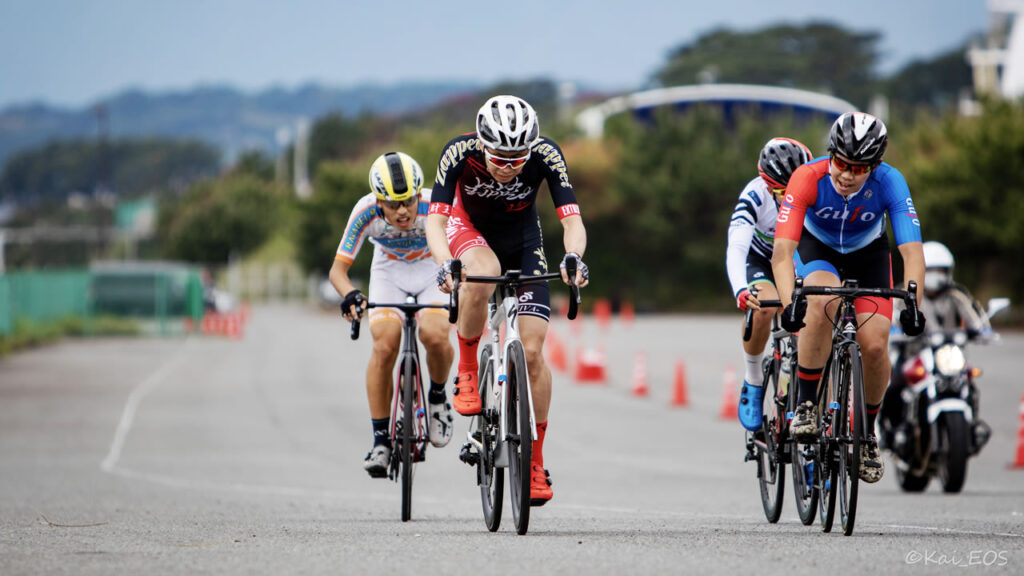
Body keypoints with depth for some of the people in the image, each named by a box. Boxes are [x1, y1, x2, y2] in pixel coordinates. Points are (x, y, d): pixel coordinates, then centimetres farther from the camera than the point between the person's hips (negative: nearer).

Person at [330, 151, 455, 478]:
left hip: (433, 268, -1)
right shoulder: (367, 212, -28)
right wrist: (350, 295, -46)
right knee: (385, 346, -22)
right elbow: (338, 268, -24)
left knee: (435, 336, -29)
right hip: (389, 272, 1)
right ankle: (381, 439, -11)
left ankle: (438, 397, 3)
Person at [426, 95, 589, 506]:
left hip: (522, 236, 1)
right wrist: (446, 264, -54)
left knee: (532, 351, -10)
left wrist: (574, 257, -53)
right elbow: (435, 221, -34)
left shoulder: (545, 155, -29)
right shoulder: (460, 153, -31)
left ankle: (535, 461, 3)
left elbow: (572, 221, -32)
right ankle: (467, 369, -15)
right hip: (469, 227, -1)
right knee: (482, 275, -39)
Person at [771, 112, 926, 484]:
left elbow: (912, 251, -35)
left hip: (868, 255, 1)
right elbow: (782, 250, -38)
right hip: (817, 248, -1)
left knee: (875, 345, -18)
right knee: (823, 302, -36)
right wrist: (789, 303, -54)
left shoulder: (889, 183, -30)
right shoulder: (808, 178, -33)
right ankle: (805, 405, -22)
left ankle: (868, 433, 7)